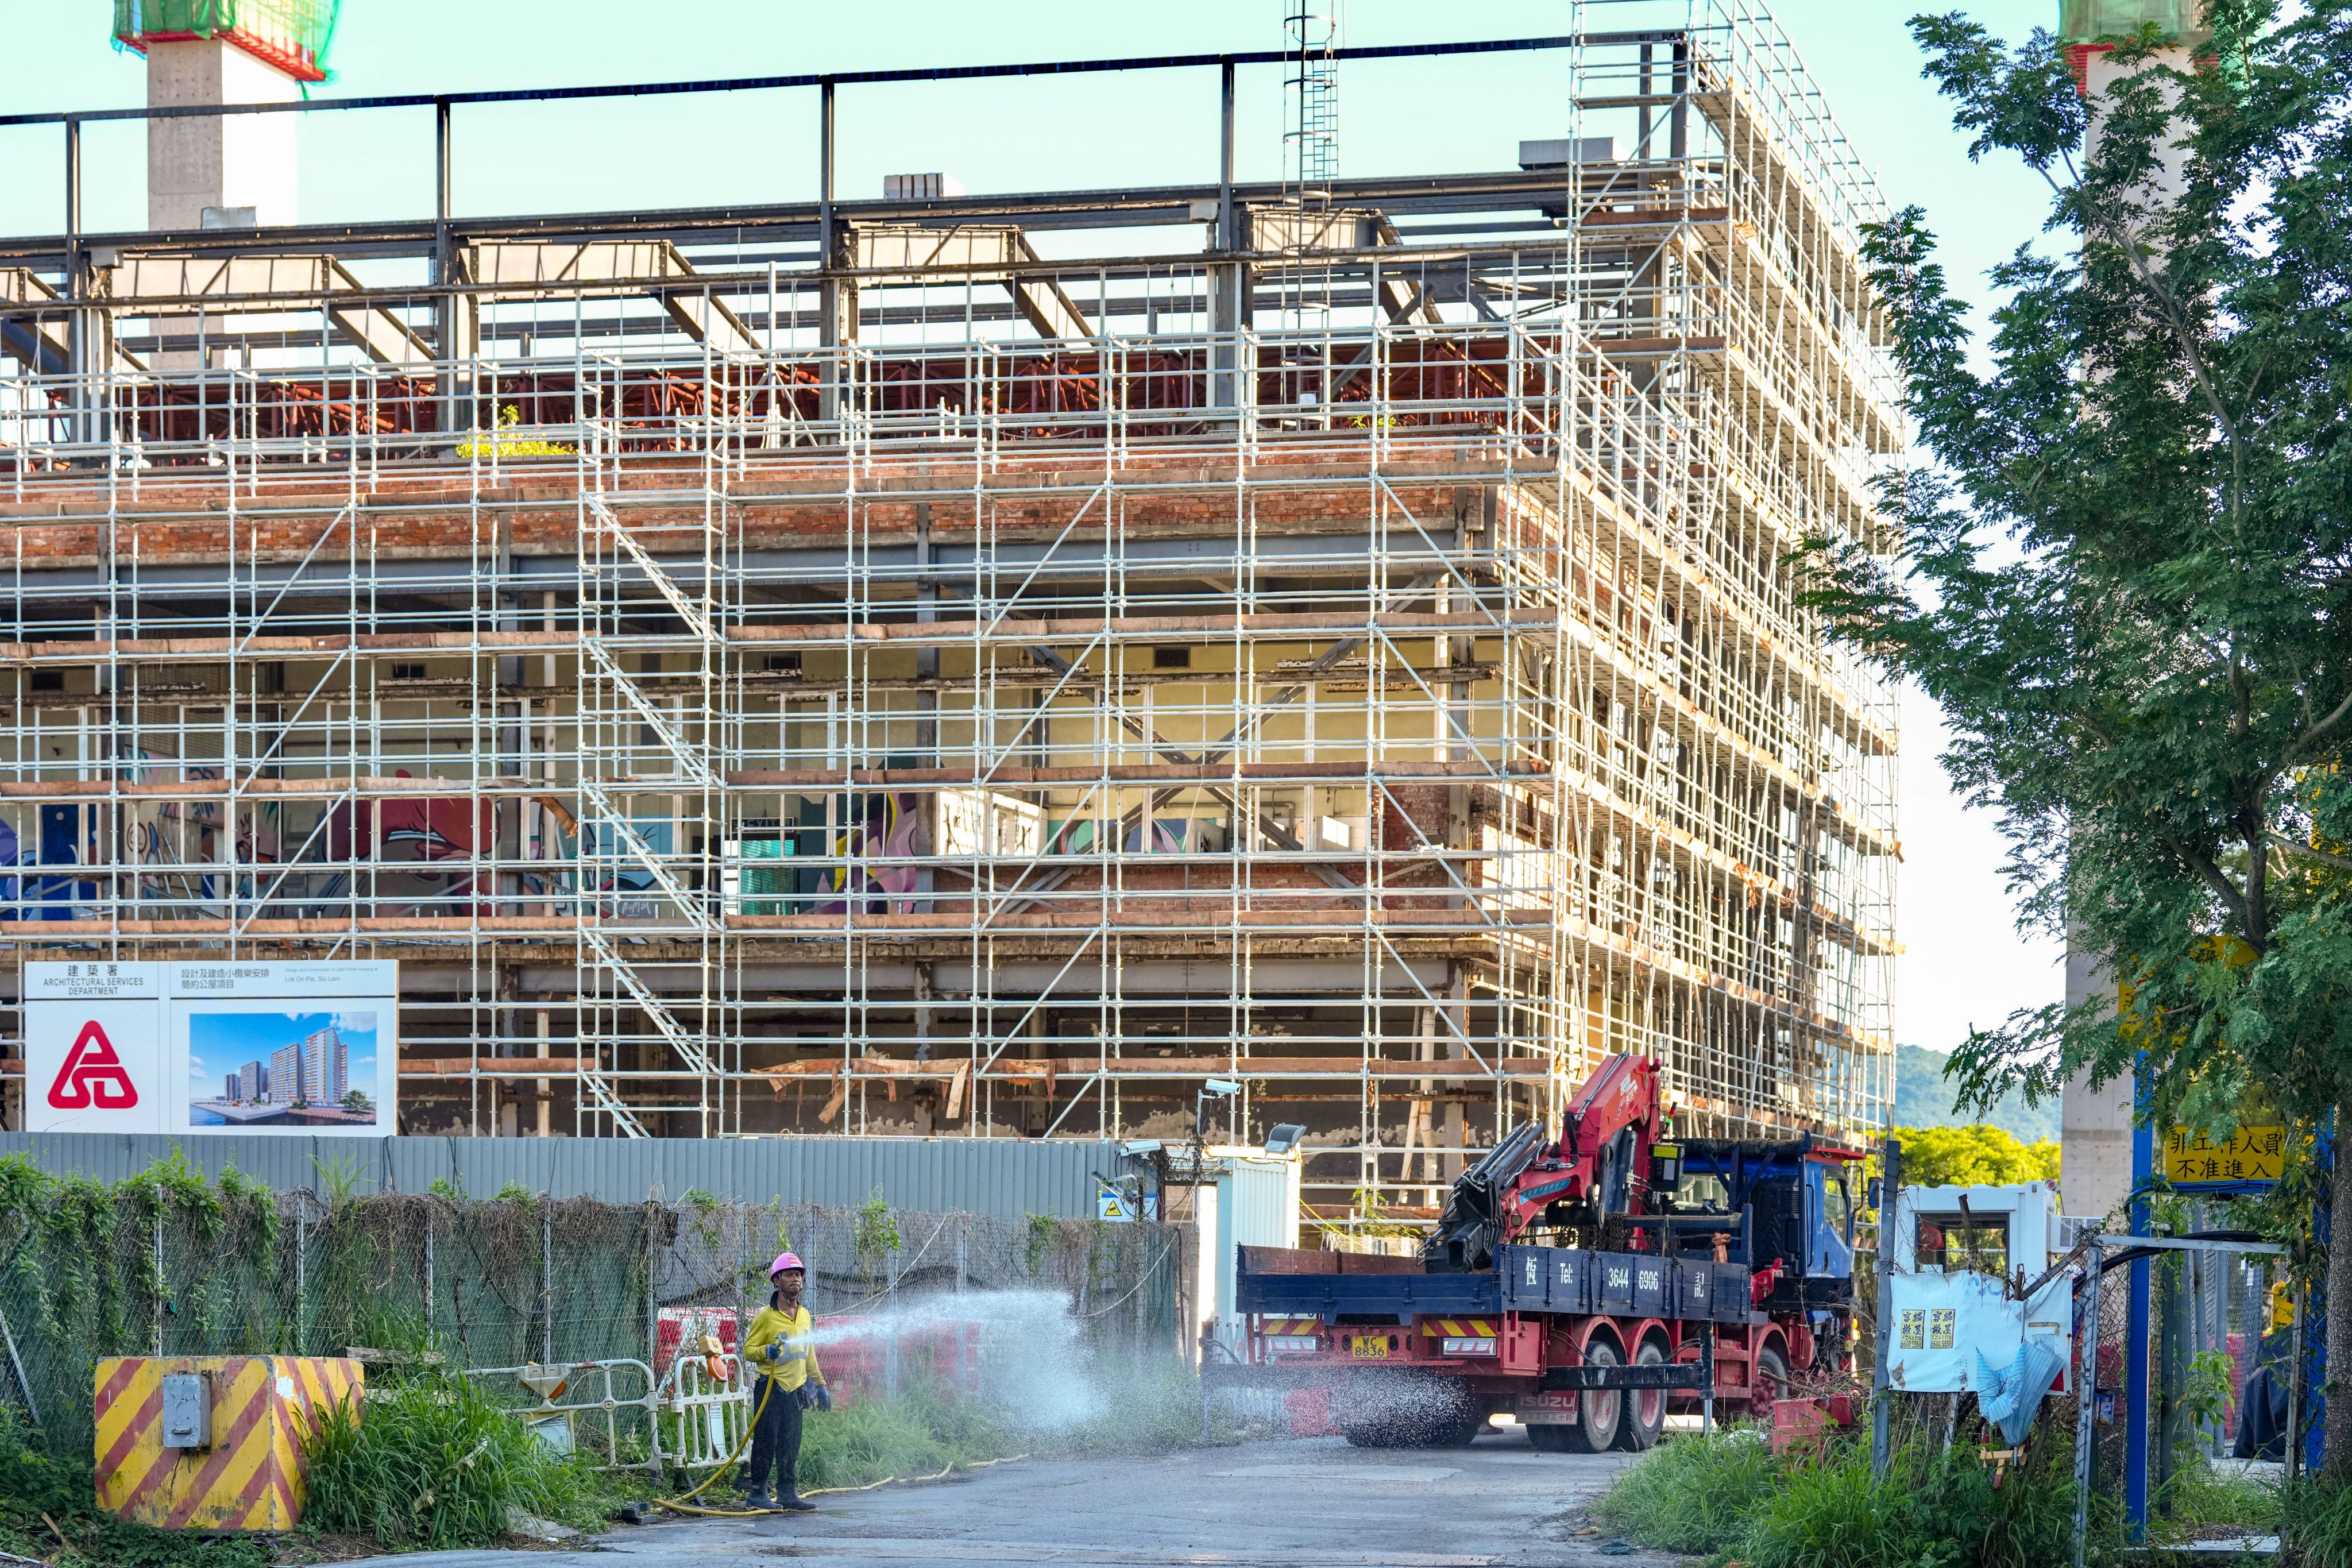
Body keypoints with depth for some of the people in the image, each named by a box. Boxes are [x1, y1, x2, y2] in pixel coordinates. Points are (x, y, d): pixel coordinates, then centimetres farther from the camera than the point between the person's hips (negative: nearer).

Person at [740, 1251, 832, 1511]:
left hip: (796, 1389, 6)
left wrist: (819, 1384, 22)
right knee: (766, 1441, -6)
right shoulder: (766, 1316, -5)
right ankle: (757, 1493, -1)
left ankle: (788, 1493, 10)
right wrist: (767, 1351, -26)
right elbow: (748, 1351, -6)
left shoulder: (804, 1315, 15)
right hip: (771, 1389, -6)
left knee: (791, 1445, 6)